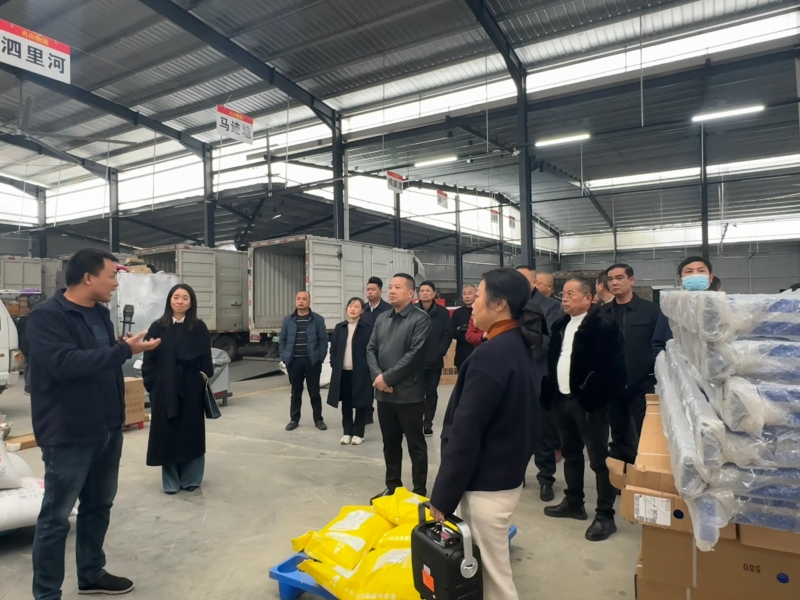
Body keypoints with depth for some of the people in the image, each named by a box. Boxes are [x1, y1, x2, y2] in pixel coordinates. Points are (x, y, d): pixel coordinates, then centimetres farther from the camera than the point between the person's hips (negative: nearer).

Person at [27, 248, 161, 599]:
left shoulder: (100, 313, 10)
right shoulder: (46, 316, -15)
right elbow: (64, 363, -29)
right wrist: (124, 351, -29)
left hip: (107, 429, 8)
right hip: (68, 435, -8)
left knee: (98, 506, 19)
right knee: (56, 516, 5)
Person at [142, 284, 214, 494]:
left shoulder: (199, 328, 1)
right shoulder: (158, 328, 2)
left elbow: (205, 360, 0)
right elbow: (149, 360, 2)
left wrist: (206, 383, -6)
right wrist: (150, 385, -4)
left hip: (191, 389, 0)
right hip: (164, 390, 1)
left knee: (191, 433, 8)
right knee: (167, 434, 7)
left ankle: (190, 479, 22)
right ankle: (170, 481, 20)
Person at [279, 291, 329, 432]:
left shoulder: (318, 319, -2)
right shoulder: (288, 320, 6)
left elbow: (323, 340, -2)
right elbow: (282, 341, 10)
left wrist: (320, 359, -7)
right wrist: (284, 358, 2)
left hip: (312, 361, -2)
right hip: (294, 362, 2)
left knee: (314, 392, 6)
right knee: (296, 393, 12)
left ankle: (318, 419, 18)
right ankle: (294, 419, 24)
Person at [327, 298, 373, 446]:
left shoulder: (367, 328, -5)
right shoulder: (339, 327, 8)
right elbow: (333, 348, 10)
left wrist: (368, 368, -12)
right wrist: (334, 365, 1)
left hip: (360, 371, -4)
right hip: (342, 371, 4)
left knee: (360, 403, 6)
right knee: (346, 403, 12)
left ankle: (358, 433, 17)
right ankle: (347, 432, 22)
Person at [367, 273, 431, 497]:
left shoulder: (421, 319, -10)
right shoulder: (382, 318, 12)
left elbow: (415, 354, -17)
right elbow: (371, 349, 8)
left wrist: (388, 377, -16)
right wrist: (377, 376, -9)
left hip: (409, 393, -6)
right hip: (383, 393, 6)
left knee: (415, 444, 7)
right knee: (390, 443, 18)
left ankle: (420, 491, 21)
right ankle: (392, 486, 33)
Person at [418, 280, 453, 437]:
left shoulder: (443, 312, 1)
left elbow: (447, 335, -1)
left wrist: (440, 352, -11)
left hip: (434, 361, 0)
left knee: (431, 392, 9)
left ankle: (428, 423, 18)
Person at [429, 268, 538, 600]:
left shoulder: (490, 355, -24)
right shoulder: (520, 347, 7)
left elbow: (466, 433, -23)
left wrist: (443, 497, -14)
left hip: (486, 484, -9)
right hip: (506, 474, 9)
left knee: (494, 573, 7)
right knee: (490, 566, 21)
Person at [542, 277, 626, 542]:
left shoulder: (603, 325, -13)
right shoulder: (561, 325, 11)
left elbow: (612, 366, -18)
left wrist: (593, 394, -20)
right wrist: (550, 392, 9)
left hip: (588, 401, -8)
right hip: (563, 399, 8)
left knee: (599, 458, 3)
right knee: (570, 453, 19)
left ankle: (605, 515, 15)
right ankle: (574, 503, 34)